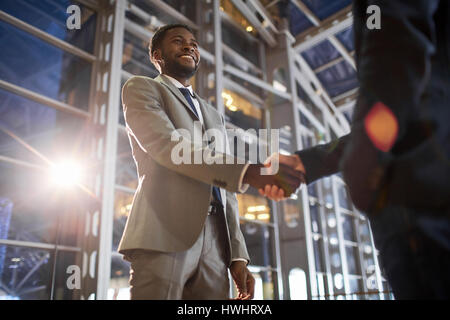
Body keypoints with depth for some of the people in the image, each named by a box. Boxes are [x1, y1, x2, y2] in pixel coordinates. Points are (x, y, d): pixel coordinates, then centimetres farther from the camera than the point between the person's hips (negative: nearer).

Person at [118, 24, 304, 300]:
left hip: (215, 243, 6)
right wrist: (249, 173, -21)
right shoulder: (141, 88, 9)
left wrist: (238, 255, 10)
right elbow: (166, 144, -11)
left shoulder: (215, 117, 27)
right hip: (164, 235, -5)